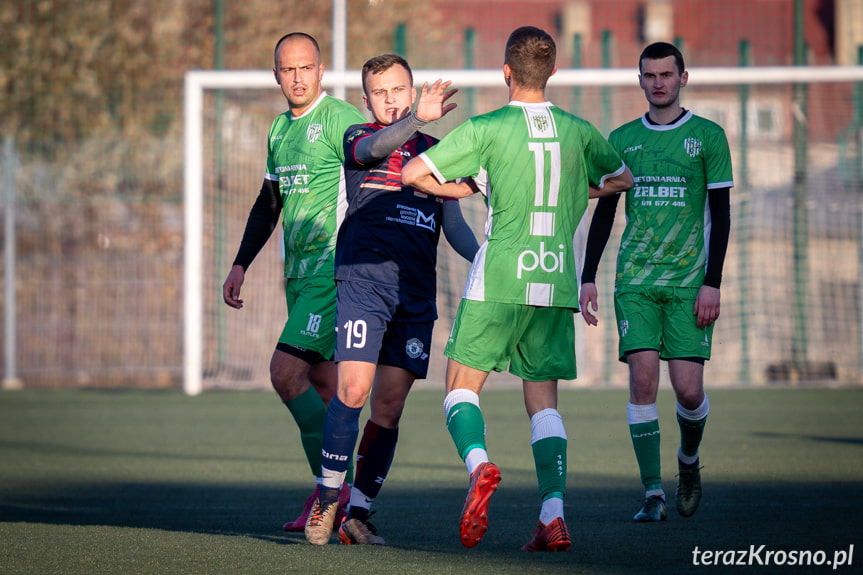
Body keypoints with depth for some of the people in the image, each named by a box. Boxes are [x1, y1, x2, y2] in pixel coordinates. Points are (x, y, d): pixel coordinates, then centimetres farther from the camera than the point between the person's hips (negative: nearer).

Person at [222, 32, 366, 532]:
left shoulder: (343, 121, -9)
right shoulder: (280, 129, 16)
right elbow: (268, 204, 25)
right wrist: (241, 265, 20)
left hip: (335, 267, -8)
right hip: (299, 272, 8)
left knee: (286, 372, -15)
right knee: (323, 385, 9)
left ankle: (331, 487, -10)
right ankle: (336, 501, 13)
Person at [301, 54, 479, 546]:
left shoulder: (434, 151, 17)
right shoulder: (358, 138, 6)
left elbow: (454, 225, 19)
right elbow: (374, 149, -19)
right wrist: (418, 119, -37)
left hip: (416, 293, 4)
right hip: (364, 281, -4)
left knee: (389, 407, 3)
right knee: (353, 390, -15)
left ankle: (359, 514, 10)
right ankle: (328, 501, -3)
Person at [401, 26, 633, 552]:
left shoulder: (485, 129, -5)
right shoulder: (578, 130, 6)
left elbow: (412, 174, -4)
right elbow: (623, 178, 24)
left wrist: (467, 191, 12)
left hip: (498, 282, -3)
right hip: (556, 283, 3)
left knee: (461, 385, 7)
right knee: (543, 399, 9)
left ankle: (478, 463, -22)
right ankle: (554, 515, -5)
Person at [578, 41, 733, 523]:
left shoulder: (708, 136, 3)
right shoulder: (623, 140, 10)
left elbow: (720, 215, 1)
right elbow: (604, 212, 15)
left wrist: (712, 283, -7)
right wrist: (588, 278, 8)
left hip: (690, 282, -2)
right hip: (636, 281, 2)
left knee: (688, 388, -8)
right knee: (643, 377, -11)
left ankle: (689, 462, 24)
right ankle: (653, 492, -6)